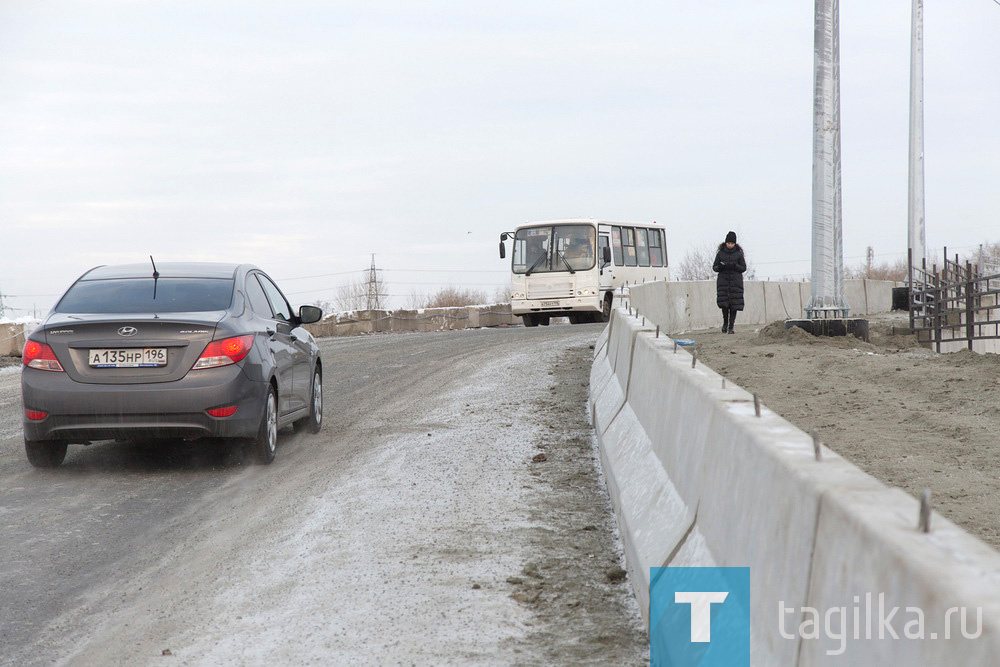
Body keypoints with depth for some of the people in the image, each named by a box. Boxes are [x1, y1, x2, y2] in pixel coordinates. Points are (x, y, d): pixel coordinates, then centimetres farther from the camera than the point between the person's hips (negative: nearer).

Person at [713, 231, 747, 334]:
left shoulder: (739, 254, 5)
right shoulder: (720, 253, 7)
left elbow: (744, 267, 4)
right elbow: (714, 267, 10)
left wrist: (734, 266, -14)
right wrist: (720, 267, -13)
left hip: (735, 282, 0)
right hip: (723, 281, 0)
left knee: (734, 304, -5)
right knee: (724, 302, -13)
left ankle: (731, 326, 0)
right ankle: (725, 322, 10)